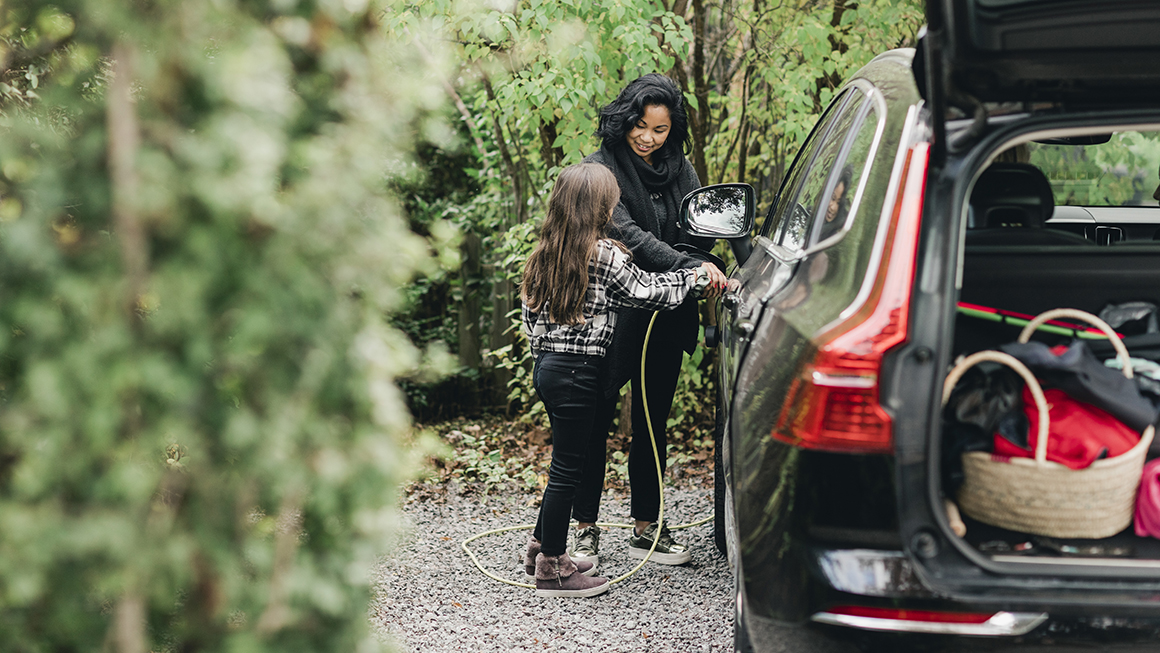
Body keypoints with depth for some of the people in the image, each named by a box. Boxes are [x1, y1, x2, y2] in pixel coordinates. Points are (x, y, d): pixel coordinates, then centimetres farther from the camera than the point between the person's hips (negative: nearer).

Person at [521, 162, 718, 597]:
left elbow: (530, 311, 14)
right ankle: (551, 569, 4)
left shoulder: (544, 254, 9)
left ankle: (541, 547, 29)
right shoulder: (605, 255, -13)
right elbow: (648, 291, -4)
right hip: (578, 371, -8)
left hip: (547, 366, 8)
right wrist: (697, 277, 10)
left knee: (569, 462, 20)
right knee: (568, 467, -2)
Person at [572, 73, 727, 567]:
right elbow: (628, 234, -21)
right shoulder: (602, 168, -9)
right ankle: (586, 529, 14)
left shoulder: (680, 170, 9)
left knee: (652, 423, 12)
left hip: (666, 317, 5)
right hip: (612, 316, -5)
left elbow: (702, 231, 5)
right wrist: (689, 267, -31)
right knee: (595, 421, 3)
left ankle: (646, 528, 22)